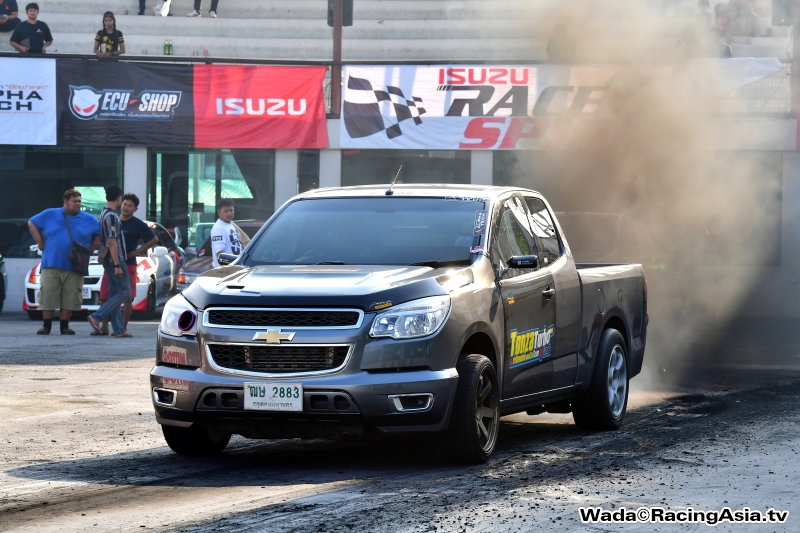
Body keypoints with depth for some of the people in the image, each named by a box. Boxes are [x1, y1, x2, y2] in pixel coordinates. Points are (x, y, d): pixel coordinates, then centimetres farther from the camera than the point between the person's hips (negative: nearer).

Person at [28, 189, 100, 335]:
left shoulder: (89, 220, 7)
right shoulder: (50, 215, 6)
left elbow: (99, 235, 16)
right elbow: (32, 224, 13)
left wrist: (90, 250, 4)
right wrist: (41, 243, 5)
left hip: (74, 267, 1)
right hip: (51, 264, -1)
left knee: (70, 299, -1)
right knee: (48, 296, -2)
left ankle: (65, 327, 8)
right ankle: (46, 326, 5)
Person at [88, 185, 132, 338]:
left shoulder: (103, 214, 12)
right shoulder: (112, 216, -17)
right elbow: (112, 242, -21)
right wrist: (117, 265, -20)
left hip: (108, 261, 10)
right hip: (115, 260, -10)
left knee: (114, 294, 8)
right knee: (124, 292, -7)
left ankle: (119, 330, 7)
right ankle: (96, 317, -13)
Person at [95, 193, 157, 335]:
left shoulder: (137, 225, -1)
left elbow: (154, 239, 0)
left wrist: (137, 251, -6)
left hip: (128, 264, -5)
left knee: (127, 297, -6)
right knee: (105, 297, 3)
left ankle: (123, 327, -2)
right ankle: (104, 327, 10)